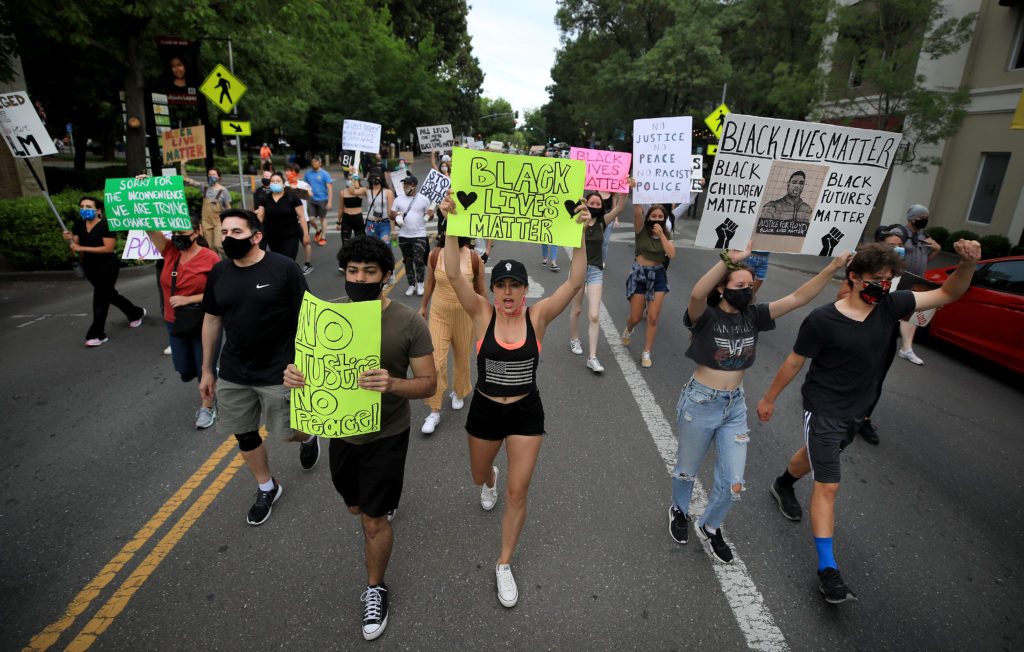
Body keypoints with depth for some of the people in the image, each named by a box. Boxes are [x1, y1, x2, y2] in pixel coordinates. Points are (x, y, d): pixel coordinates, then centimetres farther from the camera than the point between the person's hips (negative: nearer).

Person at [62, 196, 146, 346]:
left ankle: (97, 335, 3)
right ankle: (137, 313, 39)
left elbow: (108, 248, -20)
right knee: (109, 295, 19)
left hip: (106, 266, -8)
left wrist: (82, 248, -21)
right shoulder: (79, 225, 6)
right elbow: (75, 246, 8)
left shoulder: (106, 225, -14)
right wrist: (70, 239, -14)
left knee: (100, 300, -5)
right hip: (90, 267, 8)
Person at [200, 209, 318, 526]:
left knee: (287, 431, 5)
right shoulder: (219, 272, 2)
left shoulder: (284, 268, -13)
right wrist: (207, 370, 14)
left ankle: (308, 438, 43)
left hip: (278, 373, -5)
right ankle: (267, 488, 37)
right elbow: (212, 321, 11)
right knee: (245, 435, 14)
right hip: (233, 375, 5)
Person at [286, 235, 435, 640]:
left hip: (386, 436, -4)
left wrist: (393, 385, -37)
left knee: (373, 519, 5)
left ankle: (375, 589, 33)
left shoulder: (408, 323, -18)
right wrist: (293, 374, -22)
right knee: (355, 507, 25)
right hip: (341, 429, 5)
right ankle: (386, 498, 63)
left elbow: (428, 382, -16)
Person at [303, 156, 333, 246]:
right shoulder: (308, 173, 6)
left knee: (322, 218, 7)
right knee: (311, 218, -2)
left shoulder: (324, 174, -7)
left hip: (322, 199, -4)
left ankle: (323, 237, 19)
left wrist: (329, 202, -16)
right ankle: (318, 230, 28)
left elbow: (330, 188, -10)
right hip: (312, 199, 4)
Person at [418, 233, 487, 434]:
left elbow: (480, 289, 2)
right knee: (435, 361, -5)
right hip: (439, 313, 0)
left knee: (462, 357, 15)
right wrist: (424, 306, 20)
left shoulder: (474, 258, -9)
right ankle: (434, 412, 6)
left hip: (465, 315, 0)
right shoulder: (434, 255, -6)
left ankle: (459, 392, 45)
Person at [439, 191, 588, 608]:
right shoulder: (482, 315, -11)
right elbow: (454, 274, -24)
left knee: (517, 492, 2)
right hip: (485, 410, 1)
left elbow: (575, 282, -21)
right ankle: (490, 479, 66)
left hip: (526, 413, -1)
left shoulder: (537, 317, -10)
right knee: (480, 477, 25)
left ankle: (504, 565, 26)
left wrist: (579, 234, -32)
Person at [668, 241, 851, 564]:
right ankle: (679, 511, 50)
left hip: (735, 406, 5)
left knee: (733, 485, 9)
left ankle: (708, 528, 37)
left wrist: (831, 269, -22)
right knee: (687, 470, 18)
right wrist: (728, 259, -51)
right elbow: (697, 294, -41)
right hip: (700, 404, -4)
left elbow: (796, 299, -11)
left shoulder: (752, 316, -3)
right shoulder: (706, 317, -17)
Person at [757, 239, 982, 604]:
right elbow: (794, 362, -13)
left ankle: (783, 486, 58)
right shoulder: (822, 320, -23)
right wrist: (769, 399, -4)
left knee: (815, 456, 28)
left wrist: (968, 264, -20)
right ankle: (827, 569, 2)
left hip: (856, 411, 7)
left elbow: (947, 293, 1)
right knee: (827, 487, -6)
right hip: (823, 411, -6)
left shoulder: (889, 305, -7)